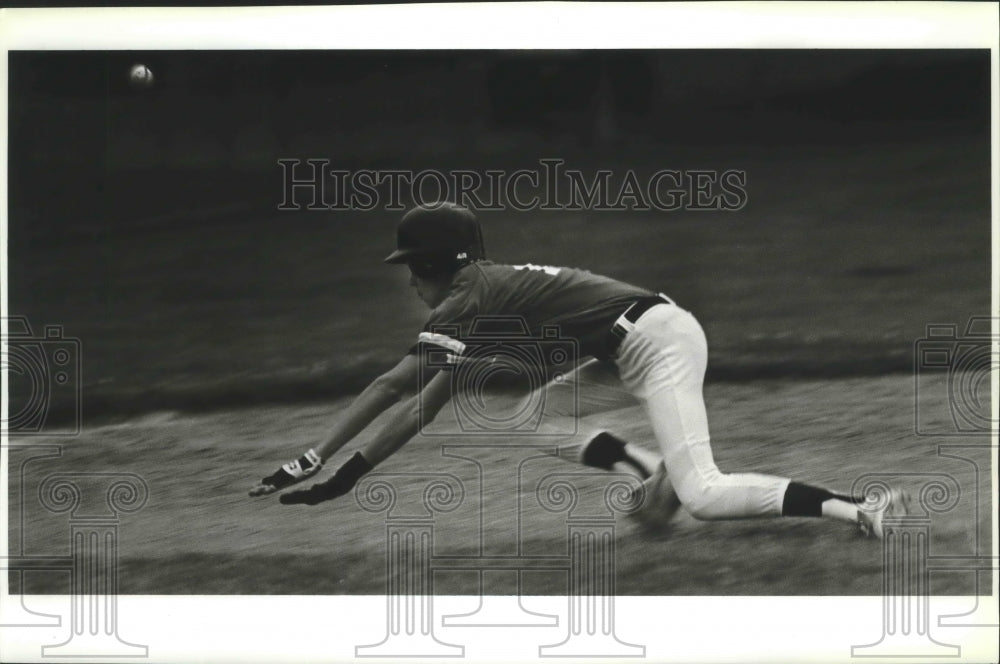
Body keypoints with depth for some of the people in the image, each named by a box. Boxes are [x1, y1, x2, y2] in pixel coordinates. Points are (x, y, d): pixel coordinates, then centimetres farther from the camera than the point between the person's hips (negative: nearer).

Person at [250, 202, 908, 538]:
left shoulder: (471, 298, -7)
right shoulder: (482, 306, 20)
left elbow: (395, 384, -16)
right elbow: (426, 407, 19)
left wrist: (314, 459, -16)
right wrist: (348, 475, 15)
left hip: (660, 343, -10)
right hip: (656, 339, 10)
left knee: (703, 497, -17)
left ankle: (858, 508, -26)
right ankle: (654, 472, 4)